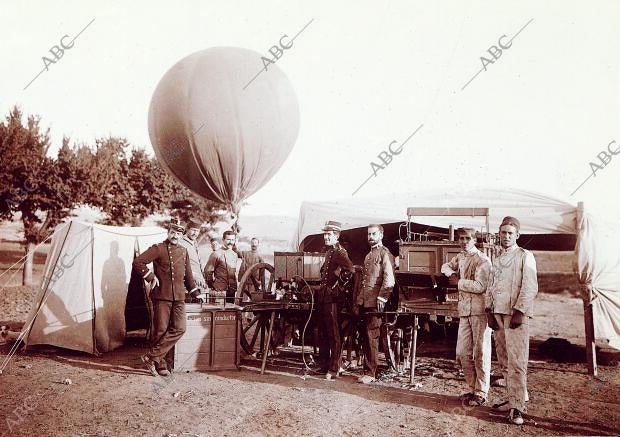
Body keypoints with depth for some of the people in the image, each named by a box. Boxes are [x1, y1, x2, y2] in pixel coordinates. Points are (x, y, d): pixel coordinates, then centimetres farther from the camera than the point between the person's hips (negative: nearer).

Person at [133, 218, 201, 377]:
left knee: (179, 329, -8)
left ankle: (152, 357, -1)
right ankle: (161, 364, 10)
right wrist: (151, 277, -11)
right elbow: (138, 262, -8)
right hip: (162, 296, -5)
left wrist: (195, 293, 24)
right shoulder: (158, 249, -1)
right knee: (161, 331, 0)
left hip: (179, 298, 5)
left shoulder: (184, 251, 17)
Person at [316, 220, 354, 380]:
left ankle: (334, 368, 4)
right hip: (322, 297, 9)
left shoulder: (340, 252, -11)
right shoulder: (328, 252, 17)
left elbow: (350, 269, -27)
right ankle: (323, 365, 24)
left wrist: (339, 285, -17)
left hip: (332, 298, -9)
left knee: (334, 334, -2)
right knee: (322, 333, 14)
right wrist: (321, 287, 15)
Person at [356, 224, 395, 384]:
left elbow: (389, 279, -14)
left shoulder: (385, 253, -4)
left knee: (372, 336, -6)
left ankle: (371, 373, -1)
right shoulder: (368, 255, 22)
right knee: (365, 336, 9)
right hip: (364, 302, 8)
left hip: (374, 302, -8)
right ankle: (368, 368, 17)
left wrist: (382, 298, -18)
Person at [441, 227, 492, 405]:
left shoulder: (482, 260, -11)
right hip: (464, 310, 8)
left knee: (480, 353, 0)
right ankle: (473, 388, 23)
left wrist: (459, 282, -8)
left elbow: (480, 286, -21)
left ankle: (481, 392, 11)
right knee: (463, 353, 10)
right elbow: (446, 266, 32)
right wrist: (451, 272, 8)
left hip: (480, 310, -8)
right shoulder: (460, 257, 14)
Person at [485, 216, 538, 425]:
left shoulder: (525, 256, 0)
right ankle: (513, 397, 19)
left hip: (516, 313, -6)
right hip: (498, 313, 6)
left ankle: (517, 407, -7)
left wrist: (519, 311, -15)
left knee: (516, 361, -9)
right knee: (504, 360, 9)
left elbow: (530, 287, -8)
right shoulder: (497, 259, 19)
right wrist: (489, 310, 9)